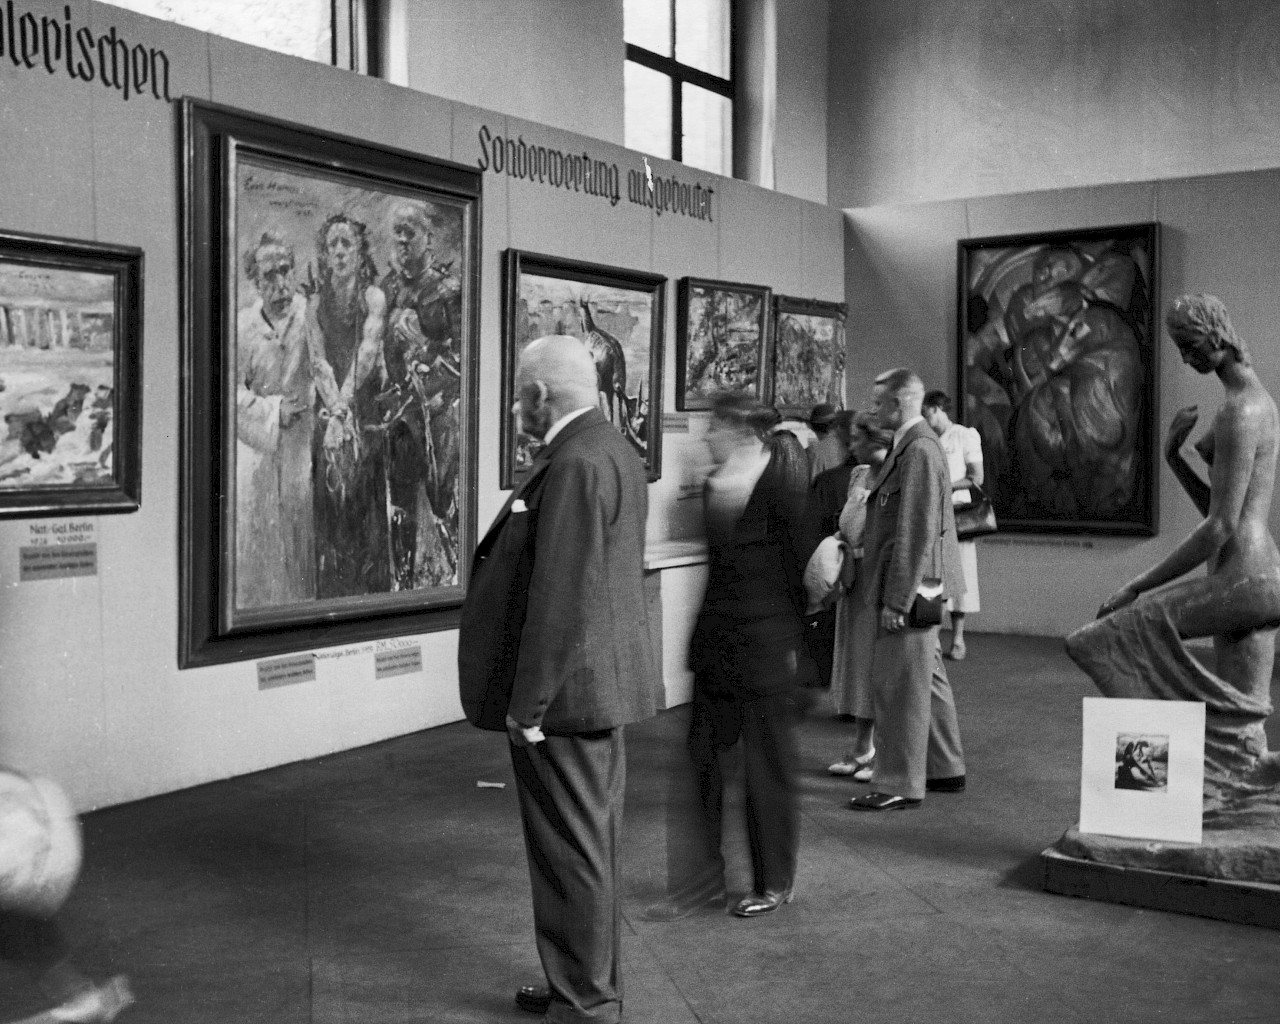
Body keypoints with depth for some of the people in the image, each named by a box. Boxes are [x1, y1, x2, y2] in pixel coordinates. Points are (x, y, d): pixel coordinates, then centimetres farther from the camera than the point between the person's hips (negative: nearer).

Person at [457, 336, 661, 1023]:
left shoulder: (576, 464, -21)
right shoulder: (608, 448, 12)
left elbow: (561, 598, -25)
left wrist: (528, 705, -19)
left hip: (565, 691, -11)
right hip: (600, 682, 11)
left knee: (574, 855, 2)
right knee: (589, 849, 20)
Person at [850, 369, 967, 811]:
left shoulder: (919, 450, -18)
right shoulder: (910, 445, 14)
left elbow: (916, 533, -23)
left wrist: (897, 600, -23)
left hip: (909, 584, -11)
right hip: (915, 587, 11)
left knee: (899, 685, -3)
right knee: (927, 679, 18)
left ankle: (899, 785, 5)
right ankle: (945, 770, 30)